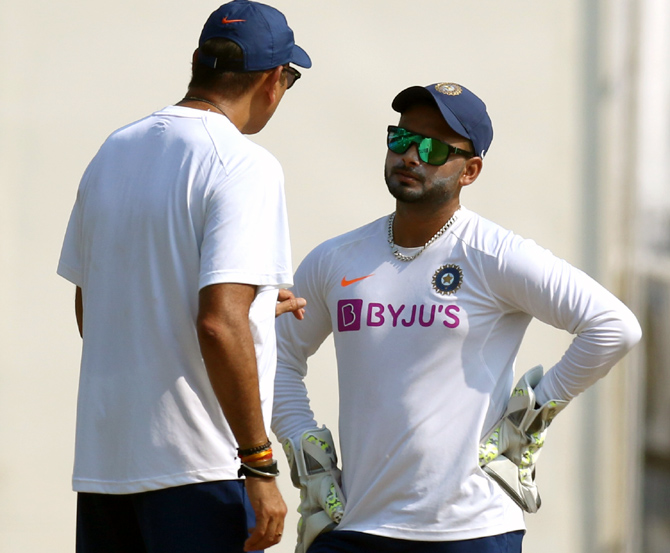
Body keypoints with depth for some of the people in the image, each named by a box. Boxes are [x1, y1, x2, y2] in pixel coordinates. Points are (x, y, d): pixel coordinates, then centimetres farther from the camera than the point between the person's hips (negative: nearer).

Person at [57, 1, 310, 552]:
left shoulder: (113, 152, 13)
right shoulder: (244, 164, -11)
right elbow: (219, 325, -21)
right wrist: (259, 465, -17)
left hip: (100, 460, 8)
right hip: (196, 466, -7)